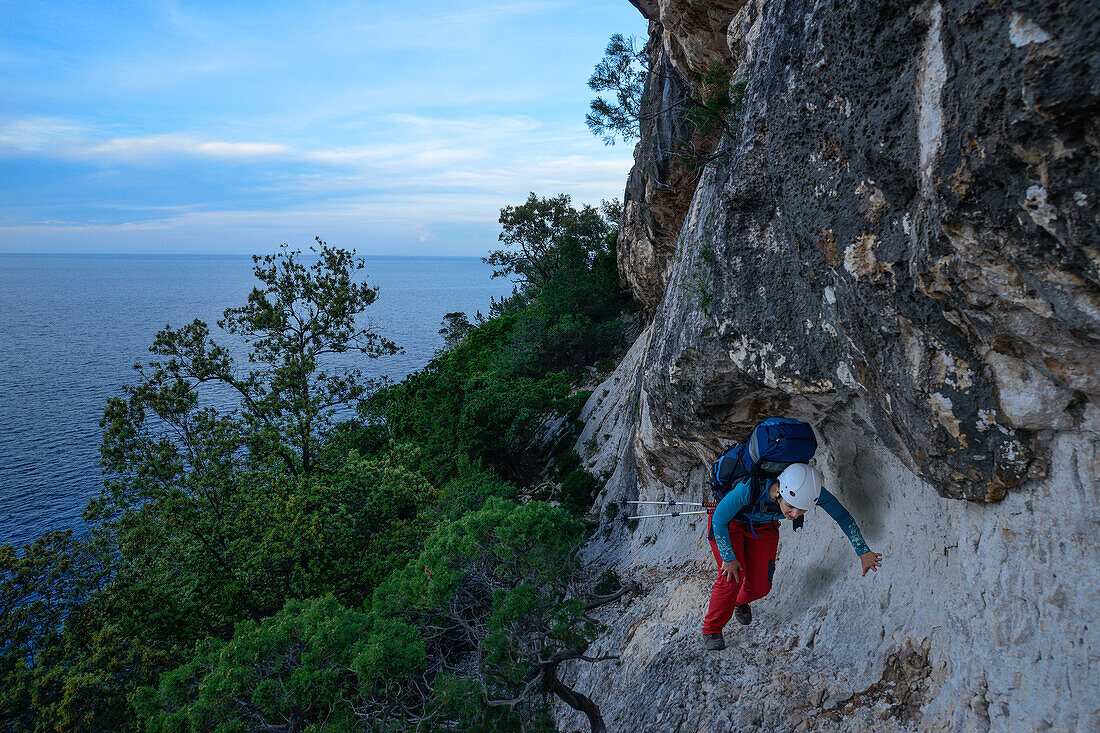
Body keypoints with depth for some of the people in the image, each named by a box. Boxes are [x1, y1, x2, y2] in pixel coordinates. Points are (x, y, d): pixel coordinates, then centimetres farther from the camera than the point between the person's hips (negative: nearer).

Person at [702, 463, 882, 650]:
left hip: (764, 527, 4)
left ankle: (740, 601, 37)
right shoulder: (749, 488, -45)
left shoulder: (810, 488, -34)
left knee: (760, 586, 1)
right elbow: (719, 520, -28)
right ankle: (711, 630, 6)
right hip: (729, 523, -4)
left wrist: (863, 552, -7)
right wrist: (729, 558, -21)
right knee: (732, 577, -17)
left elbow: (843, 516, -14)